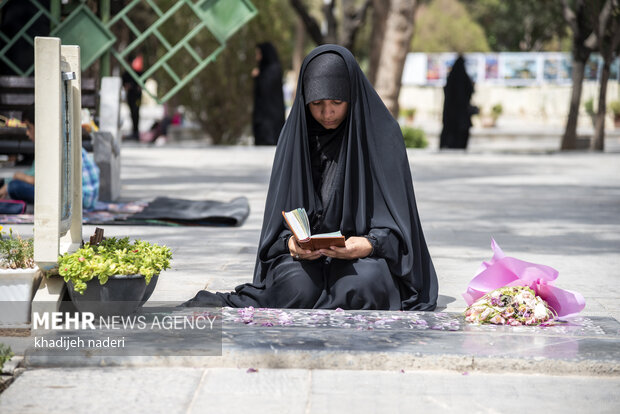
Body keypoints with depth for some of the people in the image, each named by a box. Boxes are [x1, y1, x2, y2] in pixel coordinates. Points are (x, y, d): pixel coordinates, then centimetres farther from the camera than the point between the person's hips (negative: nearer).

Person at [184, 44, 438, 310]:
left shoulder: (381, 133, -3)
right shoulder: (296, 134, 4)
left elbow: (395, 223, -4)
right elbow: (281, 217, 4)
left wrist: (369, 244, -24)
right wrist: (291, 242, -18)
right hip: (307, 256, 1)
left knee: (360, 284, -37)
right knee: (298, 285, -36)